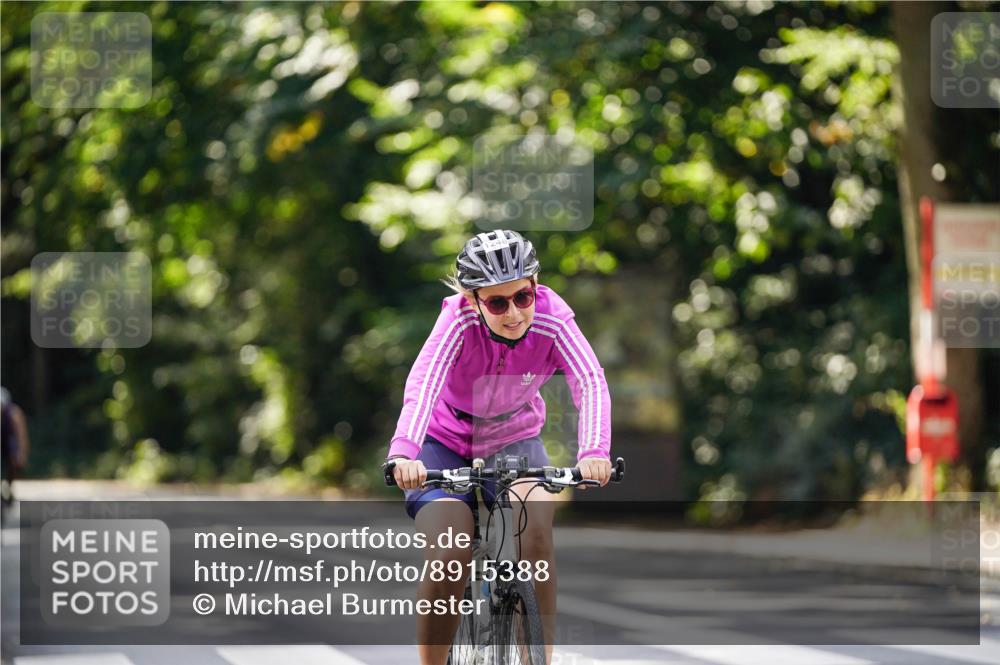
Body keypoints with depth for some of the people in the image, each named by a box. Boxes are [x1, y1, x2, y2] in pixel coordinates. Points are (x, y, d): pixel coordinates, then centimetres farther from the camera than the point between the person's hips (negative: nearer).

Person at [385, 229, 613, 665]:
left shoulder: (552, 319, -25)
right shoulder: (461, 318, -29)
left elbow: (590, 382, -38)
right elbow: (424, 381, -43)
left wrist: (594, 451, -56)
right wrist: (403, 453, -60)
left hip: (513, 441, 1)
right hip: (445, 442, -1)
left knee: (536, 527, -28)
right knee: (449, 557, -21)